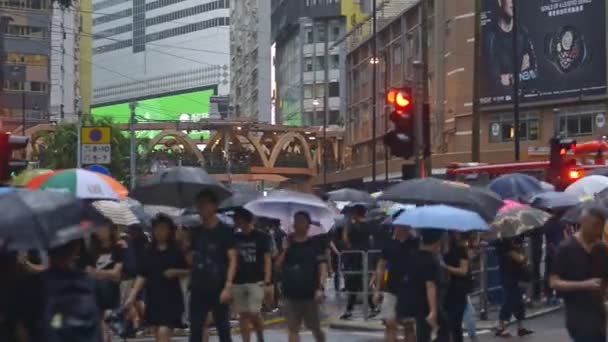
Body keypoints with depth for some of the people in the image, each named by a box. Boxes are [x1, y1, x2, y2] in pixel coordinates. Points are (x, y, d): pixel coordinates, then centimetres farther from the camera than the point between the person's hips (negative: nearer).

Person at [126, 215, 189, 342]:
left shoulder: (176, 251, -2)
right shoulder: (149, 253, 6)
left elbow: (188, 271, 3)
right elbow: (142, 276, 5)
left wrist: (176, 272, -17)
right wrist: (132, 295, -3)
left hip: (171, 298, -5)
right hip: (153, 297, 5)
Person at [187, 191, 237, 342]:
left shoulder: (225, 230, -4)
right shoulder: (196, 232, 11)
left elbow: (232, 259, -9)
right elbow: (191, 260, 15)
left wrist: (228, 286, -19)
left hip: (218, 288, -4)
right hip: (198, 288, 5)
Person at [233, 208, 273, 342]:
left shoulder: (262, 237, -2)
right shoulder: (235, 238, 8)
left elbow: (267, 260, -3)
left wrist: (267, 282, -11)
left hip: (257, 281, -4)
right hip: (238, 282, 4)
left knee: (254, 313, -10)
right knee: (243, 315, 4)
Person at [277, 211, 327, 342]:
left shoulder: (315, 244, -3)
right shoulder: (287, 244, 7)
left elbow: (322, 267, -7)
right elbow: (278, 266, 5)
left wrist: (321, 287, -18)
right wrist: (284, 250, -7)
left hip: (310, 294, -3)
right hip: (291, 294, 3)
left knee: (315, 328, 10)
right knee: (292, 329, 1)